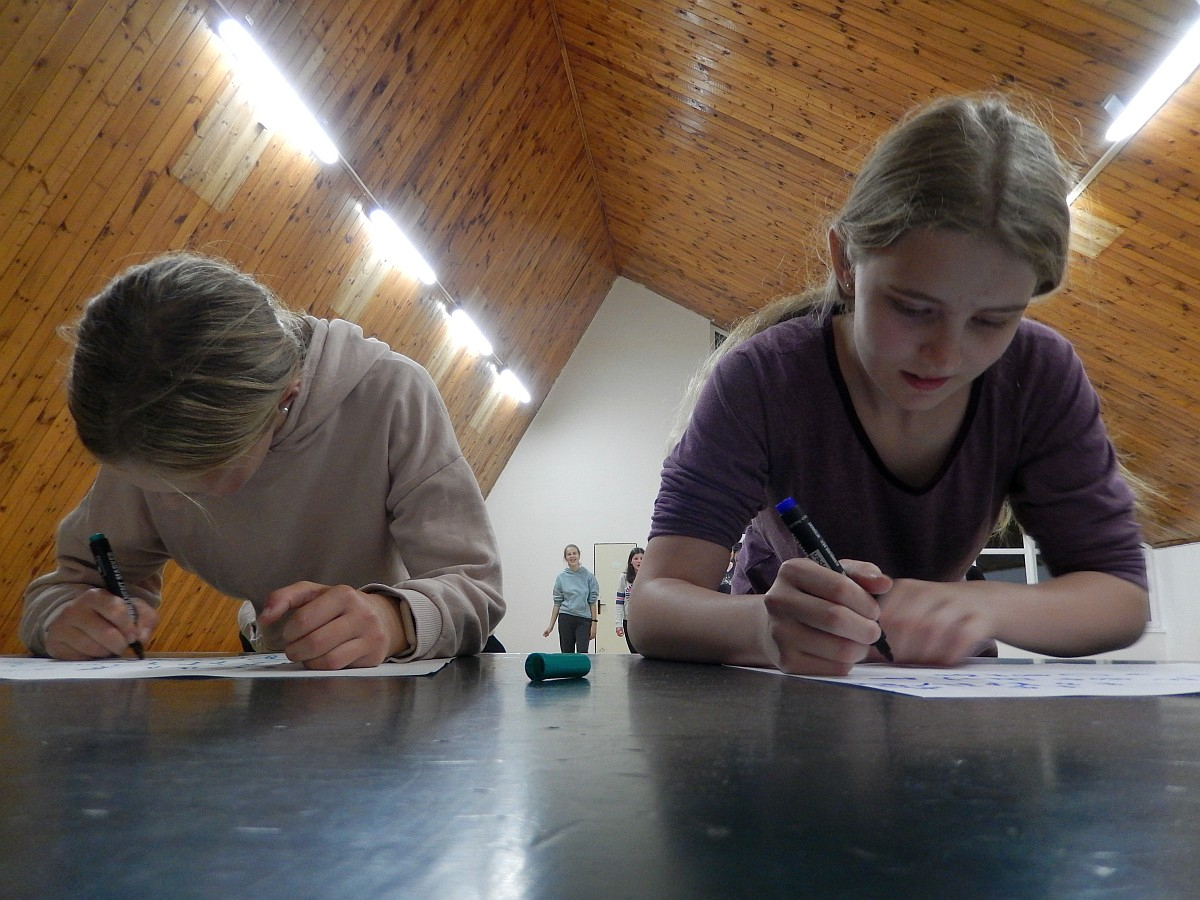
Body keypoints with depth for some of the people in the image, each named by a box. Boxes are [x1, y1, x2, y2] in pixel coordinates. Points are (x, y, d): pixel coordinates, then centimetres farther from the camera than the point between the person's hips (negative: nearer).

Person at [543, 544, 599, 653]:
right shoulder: (561, 577, 5)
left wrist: (594, 623, -4)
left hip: (583, 619, -1)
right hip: (566, 619, 1)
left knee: (582, 654, -13)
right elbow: (557, 602, 7)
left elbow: (593, 602, 2)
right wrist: (551, 625, 3)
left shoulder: (588, 576, 2)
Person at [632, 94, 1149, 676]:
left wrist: (984, 606, -36)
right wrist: (766, 627, -53)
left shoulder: (1039, 376, -17)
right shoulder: (760, 380, -25)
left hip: (944, 694, 2)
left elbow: (1122, 593, -16)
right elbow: (654, 608, -31)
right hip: (782, 698, -1)